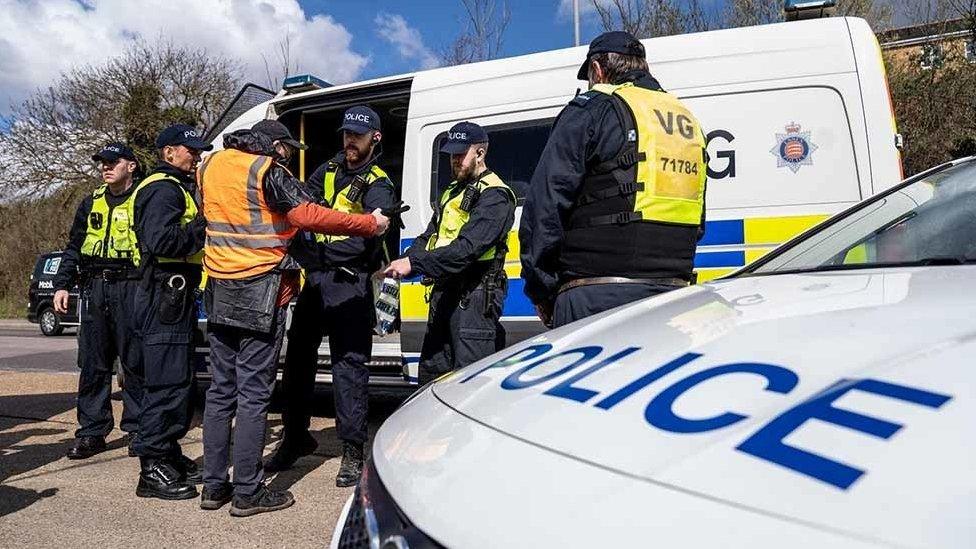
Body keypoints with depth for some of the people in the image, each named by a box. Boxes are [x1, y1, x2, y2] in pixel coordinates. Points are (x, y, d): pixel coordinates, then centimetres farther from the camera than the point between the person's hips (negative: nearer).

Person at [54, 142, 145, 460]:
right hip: (94, 288, 5)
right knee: (92, 363, 6)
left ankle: (137, 428, 11)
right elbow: (74, 247, 20)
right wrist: (62, 285, 11)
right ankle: (92, 431, 14)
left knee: (135, 362, 0)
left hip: (130, 289, -5)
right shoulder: (92, 203, 17)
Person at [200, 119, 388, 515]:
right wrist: (371, 224, -15)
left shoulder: (210, 165, 13)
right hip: (260, 293, -7)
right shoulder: (267, 171, -10)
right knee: (254, 394, -2)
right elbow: (309, 215, -20)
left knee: (221, 389, 13)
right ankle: (248, 493, 4)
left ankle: (214, 486, 19)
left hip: (219, 290, 7)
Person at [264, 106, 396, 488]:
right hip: (314, 278, 6)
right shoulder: (329, 170, 15)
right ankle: (296, 437, 30)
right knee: (298, 357, 13)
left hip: (349, 284, -6)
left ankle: (353, 452, 5)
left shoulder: (378, 185, -4)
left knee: (349, 364, -5)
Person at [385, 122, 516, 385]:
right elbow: (428, 237, 18)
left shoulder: (494, 195, -10)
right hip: (444, 292, 9)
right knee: (431, 373, 15)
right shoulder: (452, 191, 21)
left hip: (474, 296, -9)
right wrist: (404, 261, -2)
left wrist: (414, 263, -24)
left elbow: (467, 248, -22)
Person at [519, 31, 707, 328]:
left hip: (599, 296, -7)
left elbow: (545, 206, -8)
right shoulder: (689, 122, 22)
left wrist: (541, 291, -2)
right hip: (672, 297, 7)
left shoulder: (591, 109, -2)